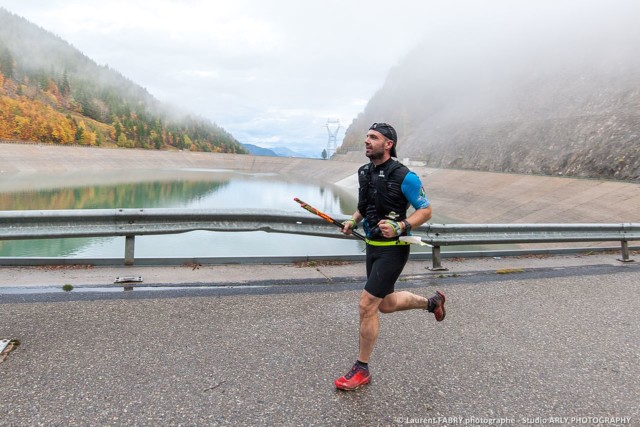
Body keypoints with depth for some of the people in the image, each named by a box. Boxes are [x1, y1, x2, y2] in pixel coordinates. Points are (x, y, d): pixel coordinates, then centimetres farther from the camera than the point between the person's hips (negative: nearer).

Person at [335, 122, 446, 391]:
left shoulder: (404, 176, -16)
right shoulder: (365, 172, 5)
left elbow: (425, 210, -10)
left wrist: (399, 227, -26)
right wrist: (353, 221, 2)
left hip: (392, 250, -8)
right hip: (372, 246, 8)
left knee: (367, 305, -9)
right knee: (385, 304, 20)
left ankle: (361, 370, 9)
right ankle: (431, 302, 46)